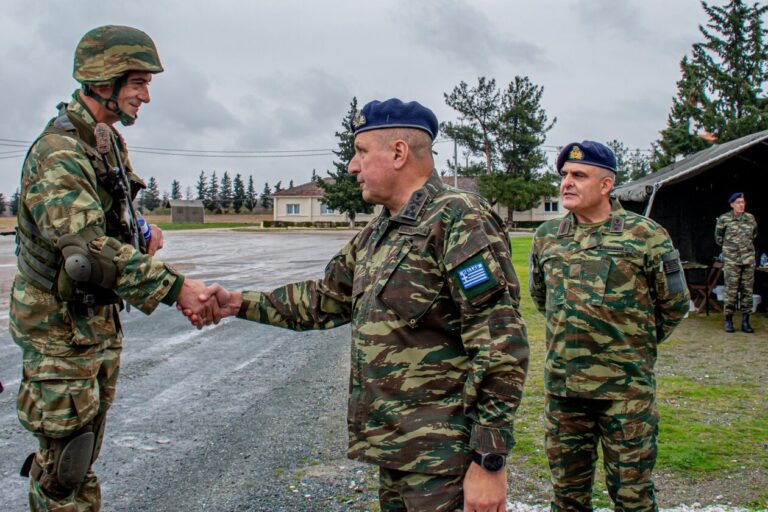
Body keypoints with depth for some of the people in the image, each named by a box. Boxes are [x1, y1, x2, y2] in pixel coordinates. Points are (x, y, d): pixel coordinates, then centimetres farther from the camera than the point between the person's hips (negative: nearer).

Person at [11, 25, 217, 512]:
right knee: (68, 472, 1)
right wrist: (175, 286, -38)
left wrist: (140, 231, 1)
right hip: (61, 329, -9)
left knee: (80, 450, 20)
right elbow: (89, 250, -36)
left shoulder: (111, 144, 8)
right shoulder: (59, 155, -23)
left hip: (100, 322, 9)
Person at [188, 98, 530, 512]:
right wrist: (241, 303, 14)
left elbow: (501, 346, -21)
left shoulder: (458, 220, -16)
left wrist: (490, 461, -22)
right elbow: (327, 298, 22)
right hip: (393, 448, 8)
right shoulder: (377, 232, 12)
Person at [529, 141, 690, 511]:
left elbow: (674, 304, 3)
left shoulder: (645, 236, -6)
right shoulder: (547, 237, 6)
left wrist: (636, 344, 9)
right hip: (561, 385, 4)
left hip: (625, 389, -4)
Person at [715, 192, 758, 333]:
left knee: (747, 290, 3)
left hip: (749, 259, 3)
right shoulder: (724, 219, -3)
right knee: (731, 291, -4)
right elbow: (718, 237, 9)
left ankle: (745, 321, 10)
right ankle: (728, 321, 5)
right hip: (731, 260, -3)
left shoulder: (750, 218, 6)